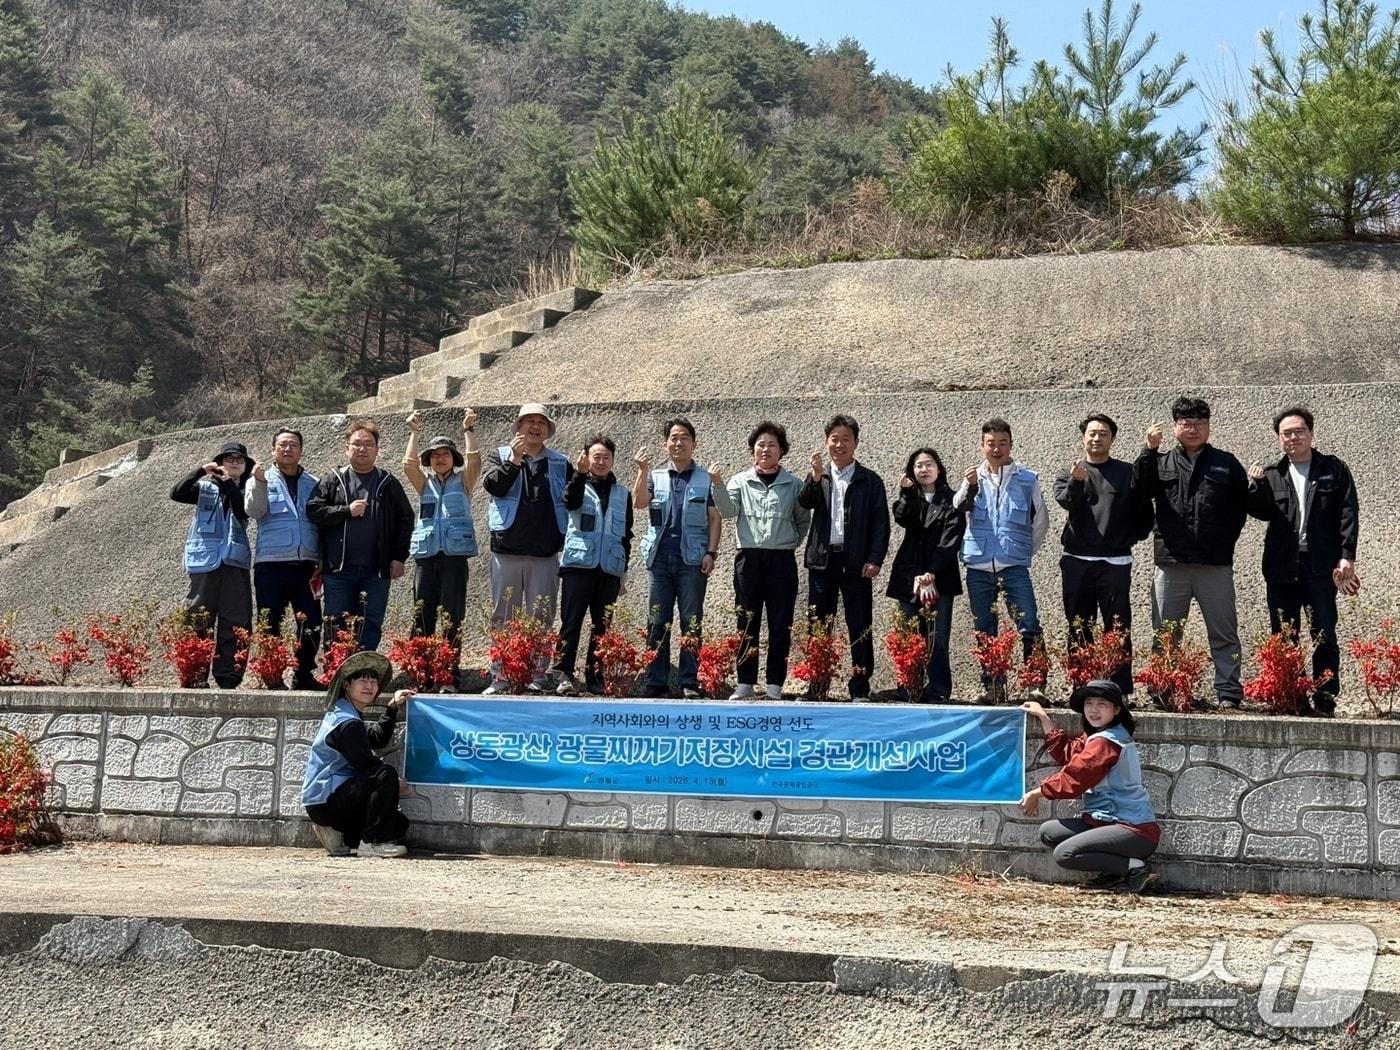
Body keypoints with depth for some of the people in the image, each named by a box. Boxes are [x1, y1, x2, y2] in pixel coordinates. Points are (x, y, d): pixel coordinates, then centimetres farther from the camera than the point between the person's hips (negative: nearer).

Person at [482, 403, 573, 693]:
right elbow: (492, 485, -9)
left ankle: (537, 676, 5)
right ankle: (499, 676, 7)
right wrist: (513, 460, -18)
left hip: (546, 552, 1)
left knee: (541, 618, 1)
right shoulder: (499, 455, 10)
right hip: (507, 550, -1)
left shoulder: (560, 463, 14)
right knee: (503, 617, 3)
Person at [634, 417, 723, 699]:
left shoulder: (706, 479, 8)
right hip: (659, 558, 2)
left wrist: (711, 552, -6)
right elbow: (639, 503, -2)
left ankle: (690, 684, -2)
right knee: (657, 623, 1)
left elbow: (715, 518, 5)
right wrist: (642, 471, -14)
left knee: (691, 622, -3)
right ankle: (656, 684, 3)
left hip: (692, 559, -2)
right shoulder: (656, 477, 14)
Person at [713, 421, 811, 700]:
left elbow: (804, 520, 17)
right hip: (748, 559, 0)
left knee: (780, 624, 0)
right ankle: (745, 683, 6)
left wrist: (792, 543, 5)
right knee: (747, 622, 2)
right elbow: (728, 510, -7)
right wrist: (717, 486, -19)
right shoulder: (740, 481, 8)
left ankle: (774, 685, 5)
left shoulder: (793, 484, 8)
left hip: (782, 560, 0)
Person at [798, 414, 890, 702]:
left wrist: (875, 559, -10)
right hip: (822, 559, 2)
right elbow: (805, 502, -8)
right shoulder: (818, 477, 12)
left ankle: (860, 689, 1)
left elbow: (881, 523, 0)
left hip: (856, 562, -2)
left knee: (859, 627, -2)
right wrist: (815, 476, -23)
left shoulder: (869, 480, 5)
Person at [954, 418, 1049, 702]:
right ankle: (991, 685, 15)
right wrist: (968, 488, -25)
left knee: (1029, 627, -11)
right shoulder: (974, 477, 8)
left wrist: (1026, 552, 11)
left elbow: (1041, 522, 12)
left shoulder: (1027, 479, 5)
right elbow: (957, 509, -8)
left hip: (1014, 565, -2)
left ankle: (1036, 684, -8)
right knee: (984, 631, 7)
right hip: (979, 566, 2)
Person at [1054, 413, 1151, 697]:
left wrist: (1131, 538, 0)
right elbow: (1066, 501, -12)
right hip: (1077, 562, 1)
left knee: (1118, 628, -6)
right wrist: (1076, 482, -30)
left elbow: (1144, 511, 9)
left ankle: (1122, 689, -6)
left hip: (1115, 562, -1)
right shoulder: (1068, 473, 9)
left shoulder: (1127, 473, 8)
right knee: (1079, 630, 5)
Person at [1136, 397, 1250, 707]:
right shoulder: (1161, 463, 12)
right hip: (1171, 564, 1)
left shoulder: (1226, 464, 10)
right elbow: (1140, 489, -6)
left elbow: (1241, 507, 9)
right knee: (1165, 635, 5)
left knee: (1224, 634, 1)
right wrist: (1149, 451, -15)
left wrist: (1225, 541, 1)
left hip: (1215, 565, -1)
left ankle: (1229, 694, 2)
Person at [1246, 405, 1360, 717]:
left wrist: (1347, 557, -7)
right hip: (1282, 569, 3)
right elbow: (1263, 512, 3)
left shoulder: (1334, 470, 7)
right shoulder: (1272, 475, 14)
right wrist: (1257, 486, -14)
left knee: (1324, 637, -3)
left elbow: (1349, 514, 2)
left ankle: (1325, 704, 0)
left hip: (1322, 568, -3)